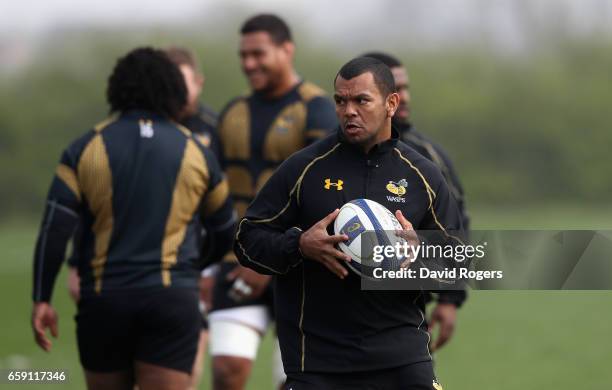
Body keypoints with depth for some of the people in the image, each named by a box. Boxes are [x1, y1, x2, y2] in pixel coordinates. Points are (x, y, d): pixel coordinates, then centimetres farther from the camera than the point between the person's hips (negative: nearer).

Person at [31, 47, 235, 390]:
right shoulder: (196, 152, 7)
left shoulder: (85, 149, 3)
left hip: (102, 301, 1)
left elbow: (54, 230, -6)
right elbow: (226, 233, 18)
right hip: (172, 301, -1)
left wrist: (42, 299, -1)